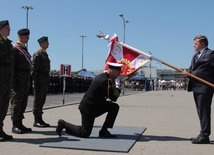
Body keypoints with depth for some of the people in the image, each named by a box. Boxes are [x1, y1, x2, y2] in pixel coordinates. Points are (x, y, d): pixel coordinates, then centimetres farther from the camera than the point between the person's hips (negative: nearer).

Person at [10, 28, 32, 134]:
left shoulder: (25, 49, 19)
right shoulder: (14, 48, -7)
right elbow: (11, 65, -14)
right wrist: (13, 81, -20)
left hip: (25, 79, 9)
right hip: (18, 78, -9)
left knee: (23, 101, 10)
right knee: (16, 101, -4)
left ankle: (20, 123, 18)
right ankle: (15, 126, 1)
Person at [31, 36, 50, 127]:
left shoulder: (45, 54, 18)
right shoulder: (37, 54, -8)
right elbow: (34, 69, -13)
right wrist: (35, 81, -18)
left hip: (45, 81, 8)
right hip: (39, 80, -8)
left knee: (42, 100, 10)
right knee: (38, 100, -4)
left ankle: (39, 119, 15)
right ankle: (36, 121, 0)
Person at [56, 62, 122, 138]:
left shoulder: (103, 77, 7)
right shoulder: (104, 80, -24)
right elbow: (113, 98, -20)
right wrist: (118, 89, -3)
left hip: (96, 105, 10)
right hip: (88, 108, -10)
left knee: (115, 107, 2)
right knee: (85, 134, -4)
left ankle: (104, 131, 7)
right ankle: (64, 124, 12)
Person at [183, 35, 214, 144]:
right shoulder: (196, 55, 20)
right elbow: (192, 68, 21)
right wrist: (187, 72, 0)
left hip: (205, 87, -9)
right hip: (196, 87, 9)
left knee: (204, 112, -6)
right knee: (200, 112, 14)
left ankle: (205, 136, -1)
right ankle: (203, 134, 23)